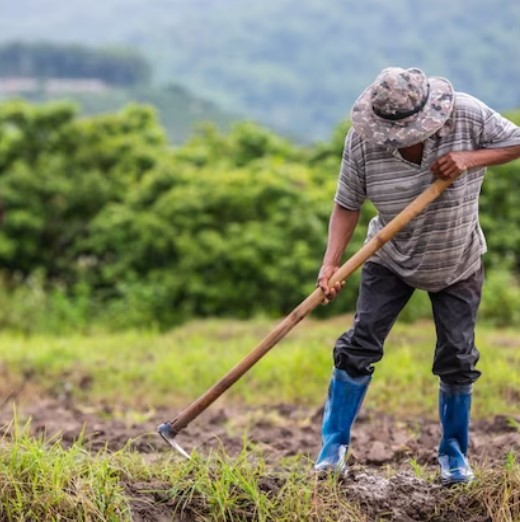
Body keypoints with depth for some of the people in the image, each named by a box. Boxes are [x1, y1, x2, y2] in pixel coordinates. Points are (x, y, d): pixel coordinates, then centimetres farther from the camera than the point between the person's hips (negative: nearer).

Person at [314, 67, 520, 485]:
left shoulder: (467, 115, -24)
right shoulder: (362, 141, -22)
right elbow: (347, 205, -17)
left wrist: (470, 159, -29)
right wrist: (331, 264, -29)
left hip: (458, 265, 0)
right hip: (391, 261, 0)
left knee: (458, 359, 2)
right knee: (359, 347, -7)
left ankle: (454, 452, 21)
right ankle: (334, 446, 5)